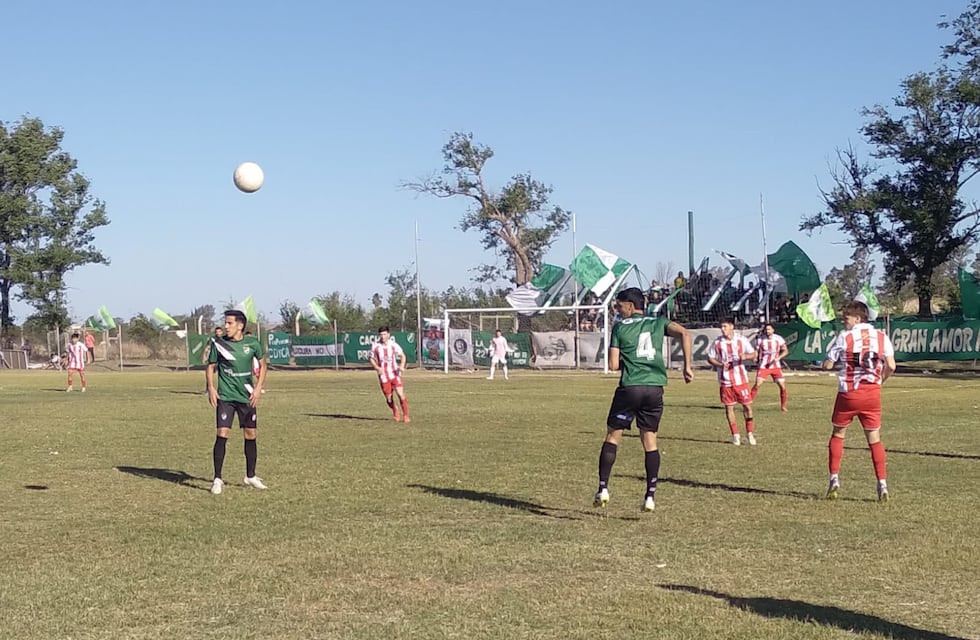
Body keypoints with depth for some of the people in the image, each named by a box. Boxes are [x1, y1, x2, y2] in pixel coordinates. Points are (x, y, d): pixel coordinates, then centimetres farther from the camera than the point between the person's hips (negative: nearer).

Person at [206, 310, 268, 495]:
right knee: (222, 435, -11)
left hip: (247, 397, 2)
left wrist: (258, 387, 0)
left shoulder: (252, 343, -3)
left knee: (251, 435, 7)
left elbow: (263, 364, 10)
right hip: (225, 396, -2)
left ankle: (250, 476, 23)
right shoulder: (218, 343, -4)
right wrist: (211, 387, -10)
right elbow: (211, 366, 5)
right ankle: (217, 479, -2)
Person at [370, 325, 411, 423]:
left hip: (395, 374, -1)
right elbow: (372, 359, 6)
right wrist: (377, 368, -13)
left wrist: (402, 365, -13)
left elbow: (402, 355, 5)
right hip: (383, 376, 1)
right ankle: (396, 415, 31)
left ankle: (405, 415, -3)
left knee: (401, 394, -15)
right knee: (389, 399, 4)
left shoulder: (393, 345, -5)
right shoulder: (375, 346, -4)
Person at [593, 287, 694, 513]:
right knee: (650, 440, 10)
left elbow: (613, 365, -2)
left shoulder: (619, 328, 4)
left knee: (613, 435, 9)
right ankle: (651, 495, 6)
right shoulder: (658, 323, 11)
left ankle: (603, 488, 4)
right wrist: (687, 366, -2)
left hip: (630, 387, -3)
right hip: (655, 388, 3)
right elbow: (684, 334, -5)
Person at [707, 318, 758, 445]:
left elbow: (754, 354, 4)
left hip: (741, 379, 0)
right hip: (725, 380, 0)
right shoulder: (717, 342, 1)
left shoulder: (742, 340, 0)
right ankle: (735, 435, 13)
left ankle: (749, 433, 16)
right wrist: (720, 364, -13)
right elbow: (710, 358, 6)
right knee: (729, 407, 2)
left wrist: (746, 356, -19)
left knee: (747, 405, 2)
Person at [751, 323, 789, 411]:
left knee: (782, 386, -1)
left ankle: (783, 406, 16)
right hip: (763, 366, -2)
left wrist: (778, 358, -17)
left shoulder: (778, 338, -3)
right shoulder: (760, 339, -5)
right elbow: (756, 351, 2)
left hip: (776, 366, 2)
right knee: (757, 385, -15)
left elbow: (785, 351, 0)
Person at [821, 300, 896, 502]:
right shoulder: (881, 336, 2)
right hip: (872, 394, 2)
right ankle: (882, 485, 1)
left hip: (848, 394, -2)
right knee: (875, 440, 8)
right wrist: (879, 380, 13)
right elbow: (891, 366, -5)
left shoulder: (844, 336, -7)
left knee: (837, 435, 16)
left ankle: (834, 480, 10)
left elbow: (828, 365, -6)